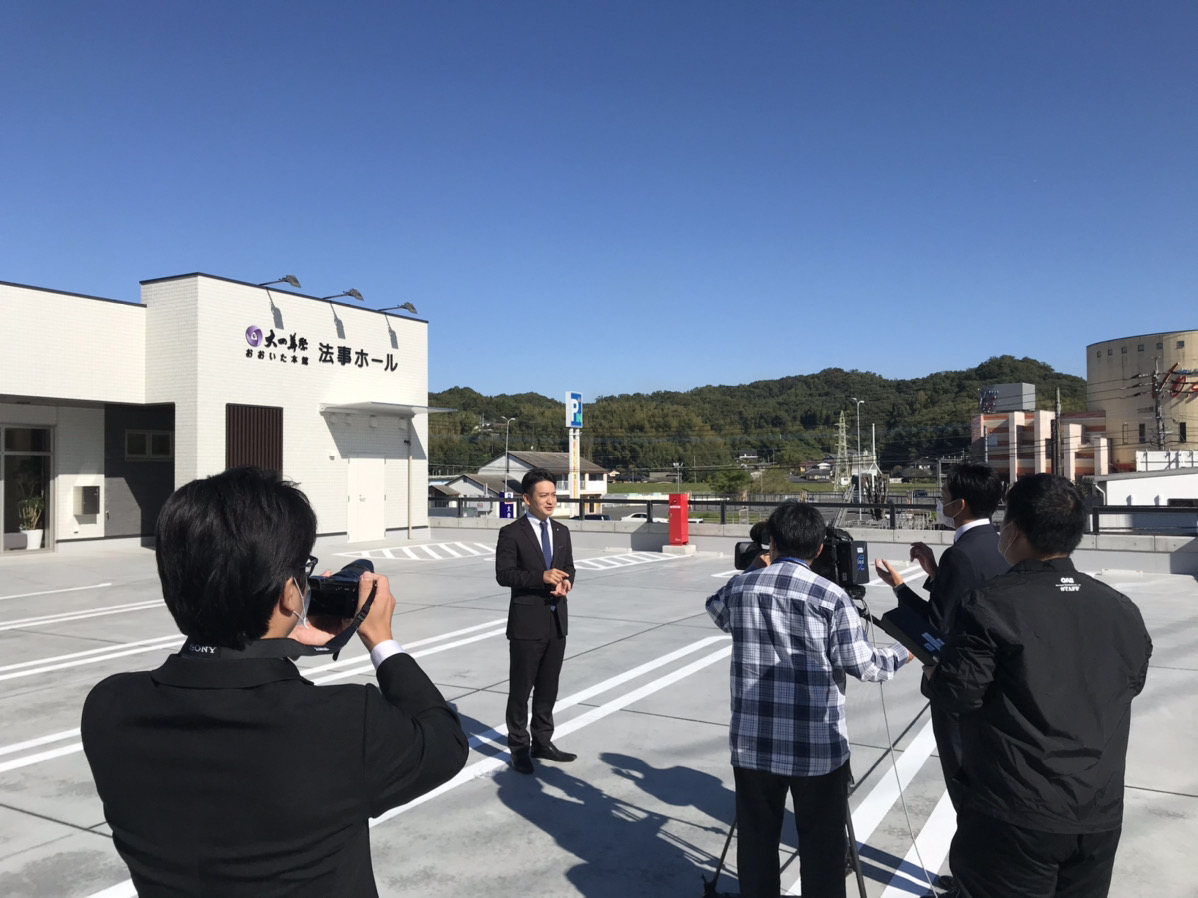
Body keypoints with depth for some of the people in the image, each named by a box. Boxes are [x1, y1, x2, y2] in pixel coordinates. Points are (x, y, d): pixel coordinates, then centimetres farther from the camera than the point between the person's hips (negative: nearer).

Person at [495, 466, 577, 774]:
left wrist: (566, 582, -10)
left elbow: (569, 568, 14)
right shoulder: (512, 533, -9)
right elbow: (503, 574, -15)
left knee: (548, 688, 16)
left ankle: (542, 742, 30)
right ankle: (519, 748, 18)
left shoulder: (562, 531, 9)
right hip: (527, 623, -6)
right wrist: (541, 577, -26)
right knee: (521, 689, 5)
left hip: (557, 621, 6)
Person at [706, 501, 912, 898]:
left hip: (753, 743, 3)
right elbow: (859, 664, -10)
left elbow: (716, 611, 21)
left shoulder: (740, 587, -1)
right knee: (822, 848, 11)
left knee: (757, 842, 15)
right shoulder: (830, 596, -11)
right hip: (819, 747, -2)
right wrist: (901, 654, 9)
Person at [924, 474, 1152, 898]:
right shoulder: (1123, 611, 1)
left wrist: (932, 673, 5)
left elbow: (957, 692, -16)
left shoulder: (989, 605, -17)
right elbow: (1132, 683, 15)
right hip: (1099, 815, 6)